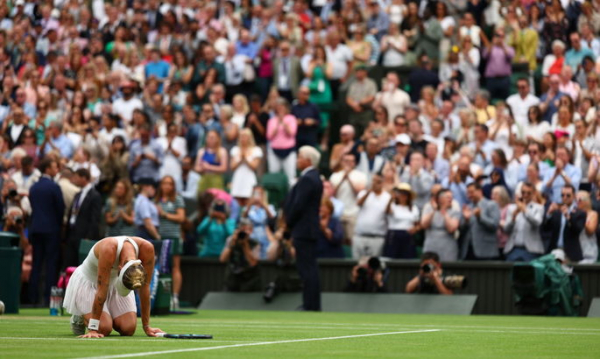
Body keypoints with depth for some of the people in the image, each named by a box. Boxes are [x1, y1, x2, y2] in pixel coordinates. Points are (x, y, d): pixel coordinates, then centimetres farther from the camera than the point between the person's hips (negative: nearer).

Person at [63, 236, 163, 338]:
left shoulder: (146, 248, -30)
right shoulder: (108, 249, -41)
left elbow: (145, 288, -19)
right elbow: (101, 290, -38)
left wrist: (146, 327, -15)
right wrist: (93, 329, -34)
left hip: (114, 282, 4)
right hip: (89, 283, -4)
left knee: (129, 329, -11)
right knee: (104, 328, -20)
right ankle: (80, 318, 12)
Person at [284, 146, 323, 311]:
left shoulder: (307, 179, -17)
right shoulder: (313, 177, 15)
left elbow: (298, 205, -20)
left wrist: (289, 222, -7)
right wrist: (290, 221, 13)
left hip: (303, 229, -10)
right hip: (310, 229, 10)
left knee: (307, 268, -9)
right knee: (309, 267, 13)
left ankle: (310, 305, -9)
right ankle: (312, 304, 17)